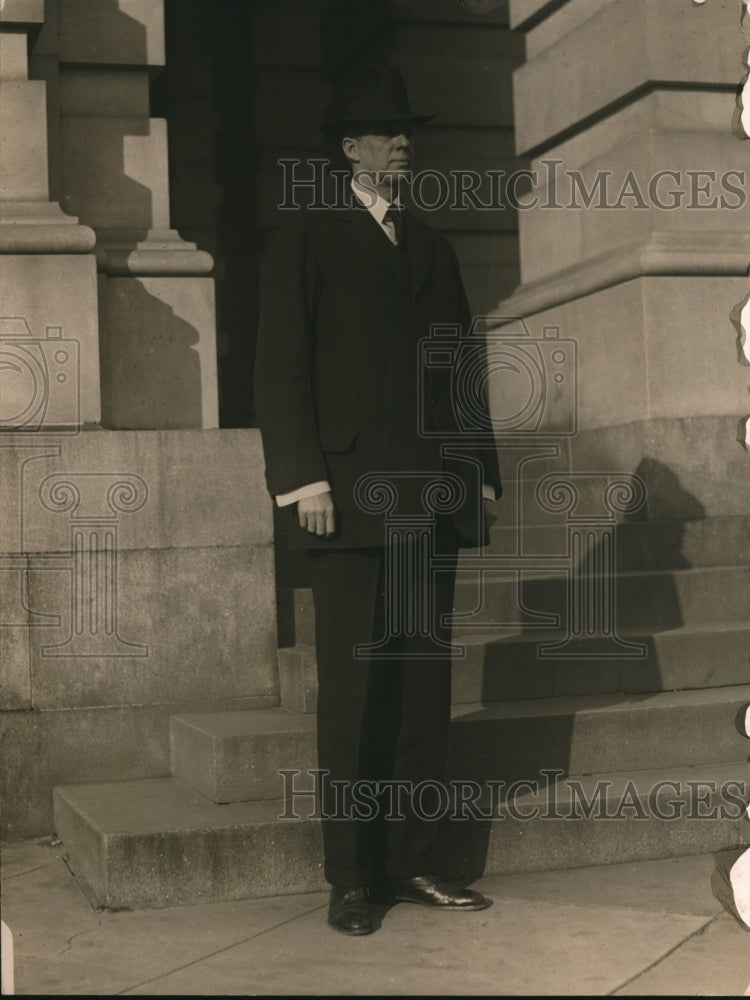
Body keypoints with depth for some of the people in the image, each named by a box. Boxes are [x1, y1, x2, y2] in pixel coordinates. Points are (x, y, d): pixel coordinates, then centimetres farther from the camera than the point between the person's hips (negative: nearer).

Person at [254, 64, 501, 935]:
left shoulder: (433, 249, 20)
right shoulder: (305, 241, 6)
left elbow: (462, 369, 19)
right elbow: (282, 369, -2)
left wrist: (479, 473, 11)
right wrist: (306, 481, -11)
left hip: (432, 501, 5)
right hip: (349, 497, -5)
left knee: (425, 687, 5)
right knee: (353, 690, -3)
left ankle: (414, 862, 13)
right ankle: (351, 877, 5)